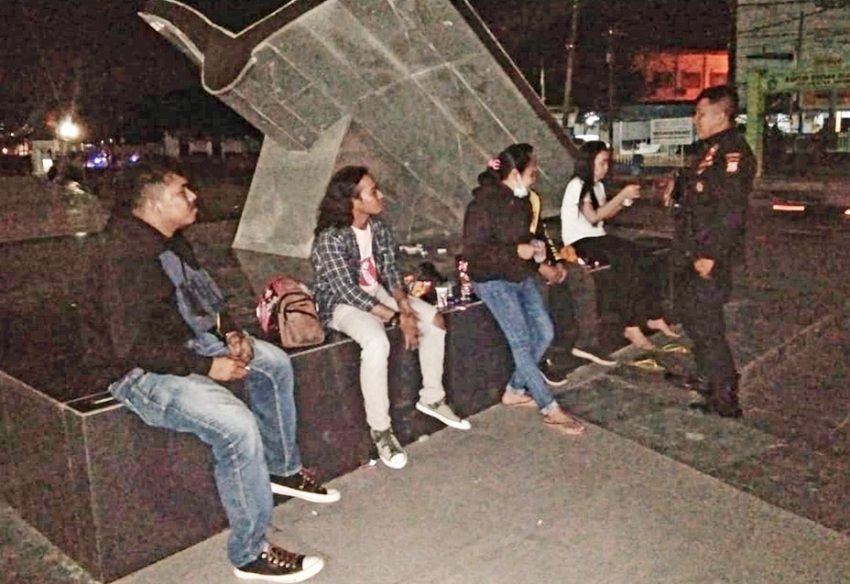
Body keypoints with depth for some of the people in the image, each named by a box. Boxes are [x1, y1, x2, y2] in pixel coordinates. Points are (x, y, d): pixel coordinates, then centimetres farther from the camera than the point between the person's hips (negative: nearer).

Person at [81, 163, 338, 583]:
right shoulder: (126, 257, -25)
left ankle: (283, 469, 25)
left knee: (275, 363, 10)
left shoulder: (171, 241, 5)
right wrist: (207, 367, -23)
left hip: (184, 342, 10)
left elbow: (199, 296, 19)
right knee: (237, 426, -28)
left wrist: (229, 332, 1)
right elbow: (133, 347, -28)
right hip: (140, 371, -10)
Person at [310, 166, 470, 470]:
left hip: (376, 293, 8)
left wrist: (405, 305, -18)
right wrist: (397, 318, -27)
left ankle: (431, 398, 11)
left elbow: (390, 271, 0)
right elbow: (349, 292, -28)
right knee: (377, 343, -35)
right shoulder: (330, 240, -26)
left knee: (434, 319, -6)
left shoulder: (378, 226, -4)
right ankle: (380, 430, -20)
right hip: (341, 304, -7)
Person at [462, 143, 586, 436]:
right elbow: (473, 250, -20)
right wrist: (516, 251, -24)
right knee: (522, 343, -10)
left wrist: (542, 266, 7)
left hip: (521, 277, 8)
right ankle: (551, 411, -5)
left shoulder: (520, 201, 6)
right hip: (493, 280, -8)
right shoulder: (484, 203, -18)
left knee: (544, 333, 4)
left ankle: (515, 391, 19)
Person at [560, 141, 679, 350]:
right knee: (627, 261, -30)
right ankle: (632, 326, -26)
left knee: (644, 260, -13)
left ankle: (654, 317, -5)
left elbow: (607, 214, 17)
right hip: (580, 243, -8)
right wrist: (622, 195, -19)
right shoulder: (577, 185, -12)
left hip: (598, 238, 8)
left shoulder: (597, 185, 15)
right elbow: (593, 216, -22)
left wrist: (626, 199, 0)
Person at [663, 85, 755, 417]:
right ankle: (706, 378, 37)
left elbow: (731, 212, -25)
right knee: (692, 314, 21)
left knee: (705, 324, -5)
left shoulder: (733, 154, -18)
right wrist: (678, 187, 9)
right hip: (690, 253, 10)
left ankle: (724, 397, 5)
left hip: (709, 257, -10)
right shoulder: (711, 150, 14)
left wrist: (711, 255, -25)